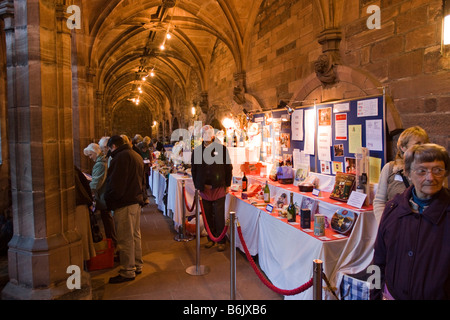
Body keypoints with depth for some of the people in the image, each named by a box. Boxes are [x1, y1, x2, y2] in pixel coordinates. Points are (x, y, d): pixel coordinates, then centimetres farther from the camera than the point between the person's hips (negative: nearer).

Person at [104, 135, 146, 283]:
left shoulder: (121, 157, -14)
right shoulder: (136, 156, 16)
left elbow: (115, 184, -19)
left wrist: (108, 200, -7)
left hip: (124, 204, -10)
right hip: (136, 200, 10)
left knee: (125, 239, -2)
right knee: (135, 235, 17)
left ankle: (127, 272, 6)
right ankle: (137, 266, 28)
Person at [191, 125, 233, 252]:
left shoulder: (221, 149, -1)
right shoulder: (197, 151, 6)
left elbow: (228, 167, 1)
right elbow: (193, 170, 10)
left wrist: (227, 185, -1)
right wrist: (197, 186, 5)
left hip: (219, 188, -2)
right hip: (204, 189, 3)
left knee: (219, 216, 2)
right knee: (208, 216, 11)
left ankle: (221, 241, 15)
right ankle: (211, 239, 26)